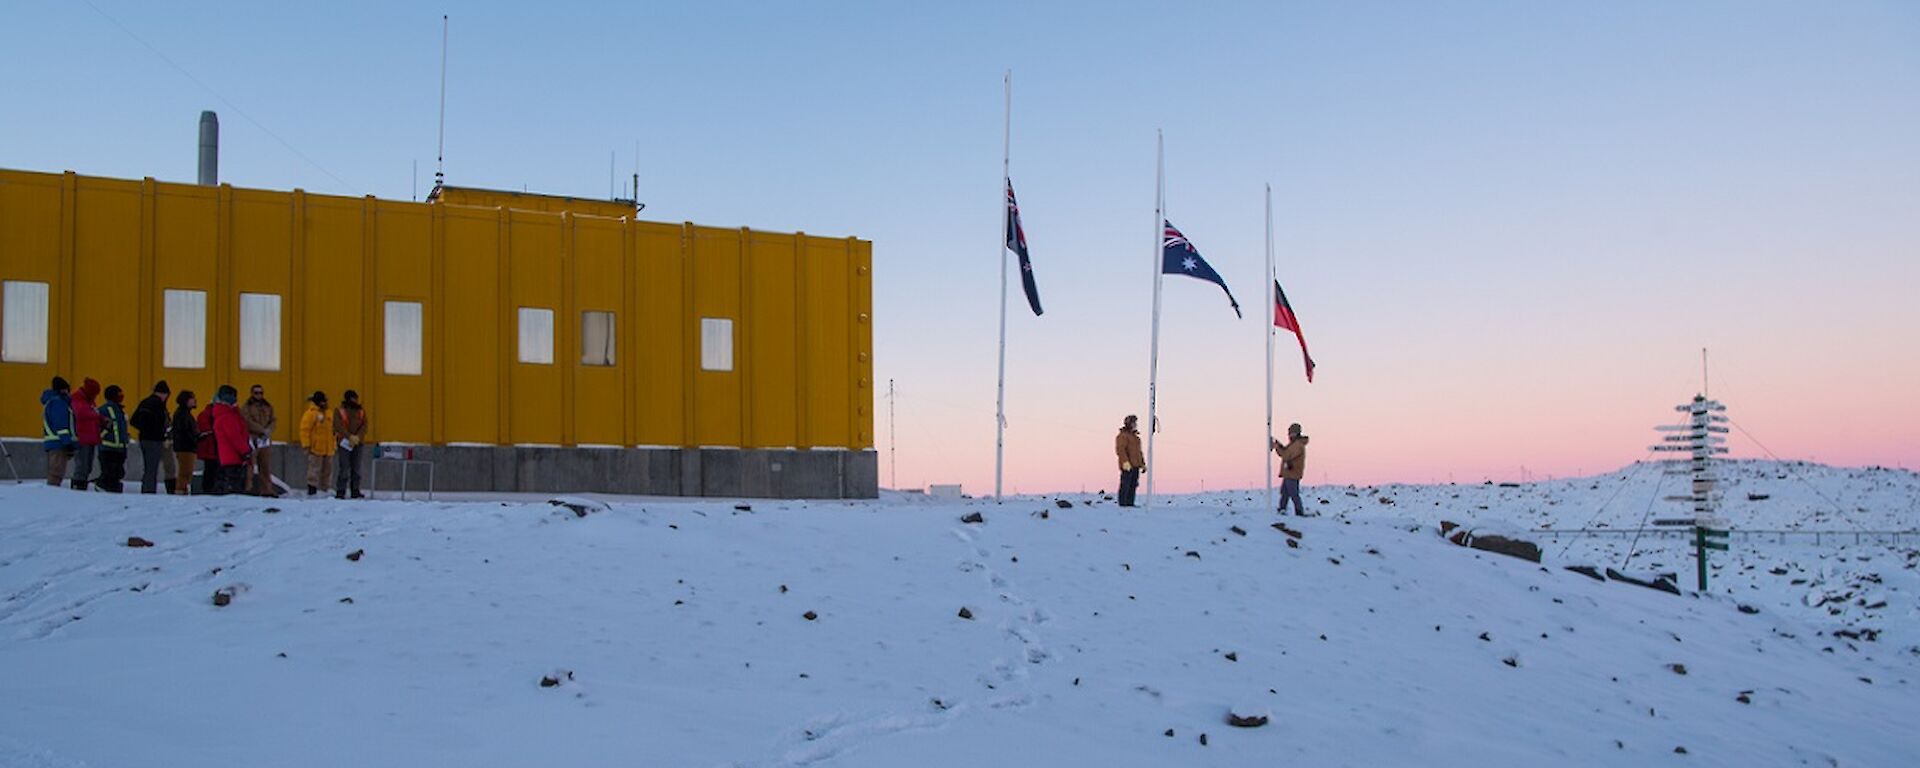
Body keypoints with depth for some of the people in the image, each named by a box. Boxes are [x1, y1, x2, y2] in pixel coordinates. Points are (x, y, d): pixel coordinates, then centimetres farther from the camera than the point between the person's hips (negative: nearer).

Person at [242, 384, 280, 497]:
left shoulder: (268, 407, 14)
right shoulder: (247, 408, -1)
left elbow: (273, 420, 9)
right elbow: (249, 423, -12)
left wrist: (269, 430, -10)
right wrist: (263, 430, -14)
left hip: (264, 439, 5)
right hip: (252, 438, -5)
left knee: (265, 466, 8)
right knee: (250, 465, -9)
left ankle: (267, 489, 10)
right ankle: (248, 488, -9)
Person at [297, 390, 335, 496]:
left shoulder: (329, 413, 15)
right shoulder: (310, 413, -7)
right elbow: (304, 430, -12)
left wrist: (334, 445, 18)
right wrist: (306, 445, -17)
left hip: (328, 448, 7)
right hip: (315, 448, -7)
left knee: (327, 470, 9)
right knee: (314, 469, -7)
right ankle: (312, 489, -4)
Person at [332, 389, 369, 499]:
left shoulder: (361, 411, 11)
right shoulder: (339, 411, 1)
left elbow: (364, 426, 4)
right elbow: (338, 426, -9)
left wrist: (358, 437, -13)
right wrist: (350, 437, -19)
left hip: (358, 443, 4)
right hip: (345, 443, -4)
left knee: (356, 469, 6)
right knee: (344, 468, -7)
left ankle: (355, 491, 11)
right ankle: (340, 492, -4)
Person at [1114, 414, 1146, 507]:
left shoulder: (1135, 436, 23)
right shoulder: (1123, 436, -6)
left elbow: (1138, 451, 28)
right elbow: (1120, 450, -16)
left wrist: (1143, 464, 23)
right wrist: (1125, 462, -26)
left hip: (1135, 466, 9)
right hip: (1127, 466, -9)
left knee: (1133, 485, 6)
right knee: (1125, 485, -10)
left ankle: (1130, 503, 9)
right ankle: (1123, 503, -10)